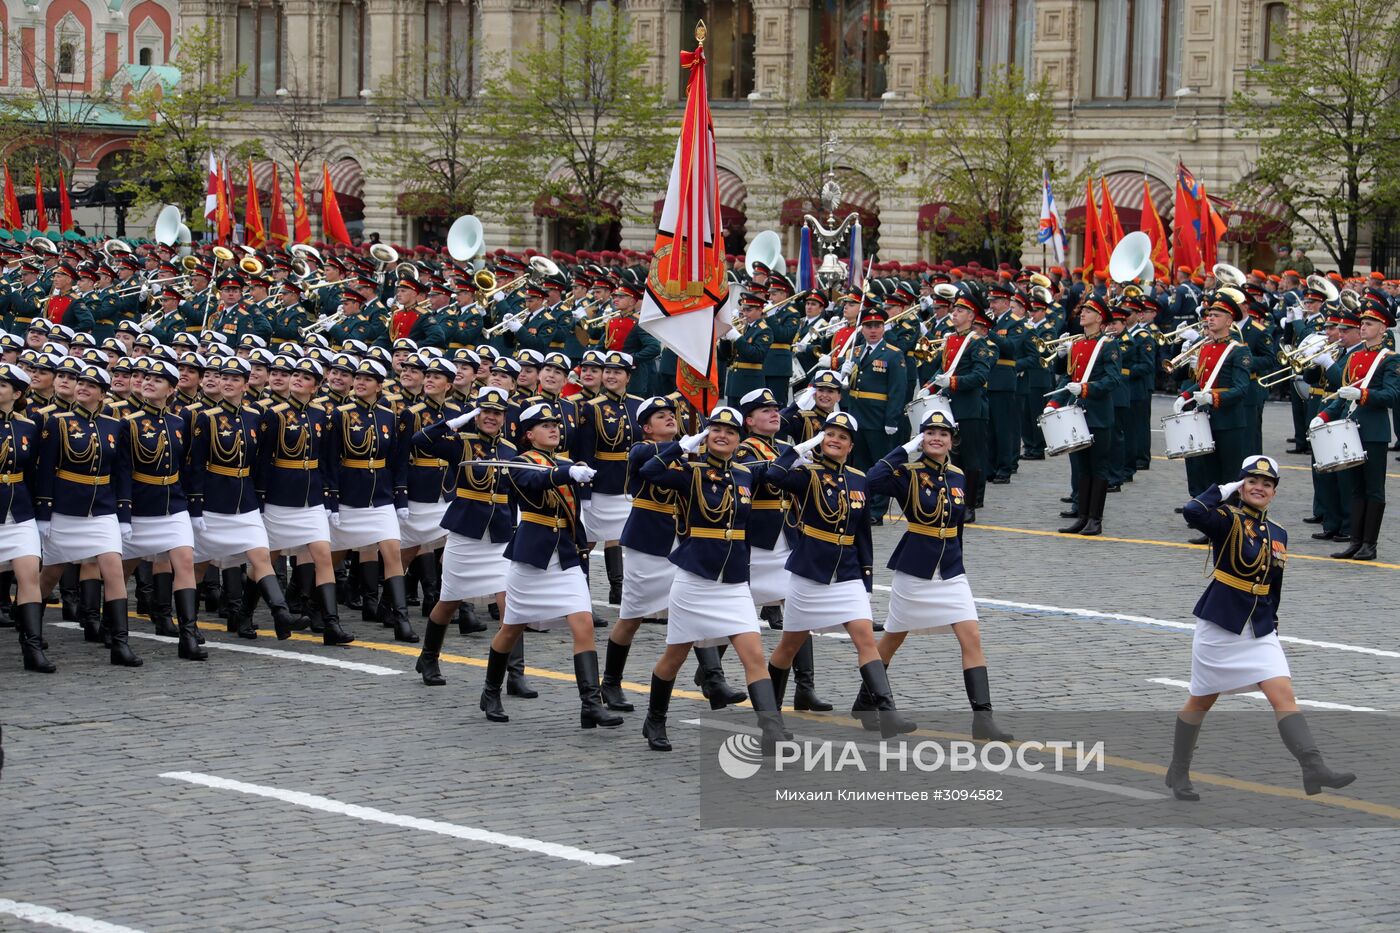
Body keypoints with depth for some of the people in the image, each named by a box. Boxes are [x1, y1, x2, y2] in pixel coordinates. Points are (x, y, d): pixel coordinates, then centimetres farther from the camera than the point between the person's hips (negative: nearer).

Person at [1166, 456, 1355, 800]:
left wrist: (1272, 624, 18)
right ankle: (1178, 773, 26)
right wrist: (1225, 490, -19)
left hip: (1260, 631, 5)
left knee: (1284, 694, -10)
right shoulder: (1228, 519, -11)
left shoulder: (1278, 534, 8)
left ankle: (1314, 770, -19)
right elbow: (1193, 513, -33)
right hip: (1220, 626, -5)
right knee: (1201, 701, 9)